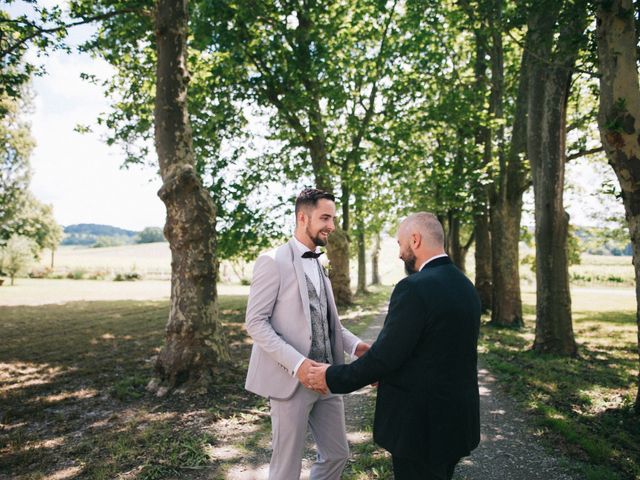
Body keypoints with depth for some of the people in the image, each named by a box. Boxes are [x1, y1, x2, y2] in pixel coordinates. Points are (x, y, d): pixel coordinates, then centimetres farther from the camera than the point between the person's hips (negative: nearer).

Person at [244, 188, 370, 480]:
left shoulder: (318, 263, 14)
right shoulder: (273, 261, -12)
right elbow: (255, 322, -15)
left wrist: (353, 343, -2)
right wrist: (296, 363, -25)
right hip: (291, 378, -7)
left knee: (337, 454, 16)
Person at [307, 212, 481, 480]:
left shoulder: (414, 288, -23)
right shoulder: (465, 285, 5)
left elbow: (385, 355, -21)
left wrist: (332, 378, -8)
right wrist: (384, 373, 17)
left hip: (422, 425, -8)